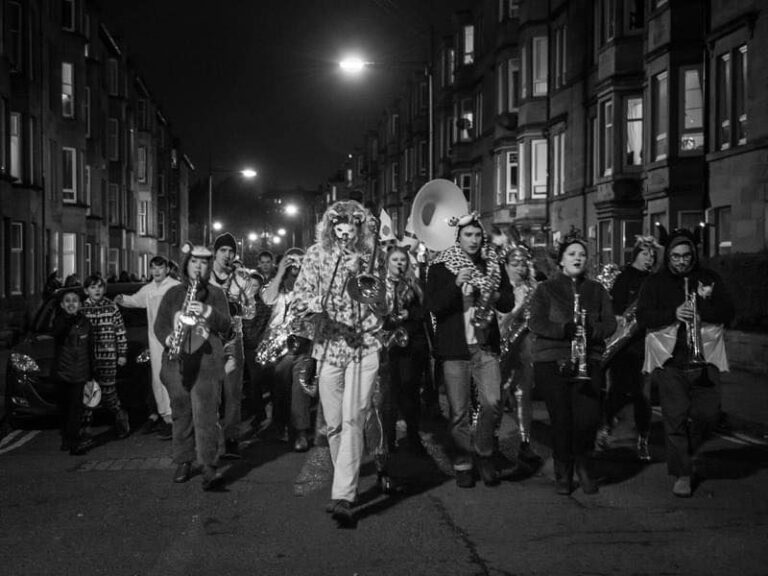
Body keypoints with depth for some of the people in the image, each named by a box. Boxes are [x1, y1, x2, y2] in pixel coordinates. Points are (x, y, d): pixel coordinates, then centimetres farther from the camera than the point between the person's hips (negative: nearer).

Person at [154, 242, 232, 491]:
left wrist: (207, 312, -16)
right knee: (181, 414, 8)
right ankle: (183, 462, 20)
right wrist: (169, 338, -11)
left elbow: (226, 326, 1)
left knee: (206, 415, -12)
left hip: (207, 362, -2)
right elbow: (159, 324, 10)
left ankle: (209, 469, -15)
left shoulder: (215, 294, 10)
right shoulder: (173, 293, 14)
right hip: (177, 362, 2)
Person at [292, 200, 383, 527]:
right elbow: (300, 297, 0)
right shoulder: (317, 254, 5)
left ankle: (343, 499, -15)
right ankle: (346, 485, 29)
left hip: (364, 348, -2)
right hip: (328, 349, 2)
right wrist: (322, 304, -16)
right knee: (333, 424, 9)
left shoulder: (371, 258, 3)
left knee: (352, 421, -13)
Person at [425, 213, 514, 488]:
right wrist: (457, 284, -21)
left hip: (486, 345, 3)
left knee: (493, 403, -7)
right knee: (459, 411, 1)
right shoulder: (440, 267, 0)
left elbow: (509, 302, 11)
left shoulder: (493, 265, 11)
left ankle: (483, 454, 15)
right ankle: (462, 463, 16)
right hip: (455, 347, -2)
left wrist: (495, 295, -10)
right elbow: (433, 306, -9)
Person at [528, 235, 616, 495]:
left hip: (588, 362, 2)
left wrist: (592, 330, -14)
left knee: (589, 417, -9)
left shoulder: (597, 290, 14)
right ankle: (563, 473, 15)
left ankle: (582, 465, 17)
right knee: (561, 418, -3)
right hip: (551, 362, -2)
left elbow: (610, 323, 8)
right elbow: (535, 323, -4)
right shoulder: (546, 289, 6)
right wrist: (563, 330, -21)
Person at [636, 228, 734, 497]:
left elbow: (728, 312, 3)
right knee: (676, 416, -7)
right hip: (669, 360, -2)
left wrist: (701, 310, -16)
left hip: (705, 357, 2)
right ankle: (682, 474, 2)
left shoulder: (709, 279, 10)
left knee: (708, 413, -3)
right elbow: (643, 317, -3)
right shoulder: (655, 282, 6)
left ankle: (685, 453, 26)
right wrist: (674, 313, -19)